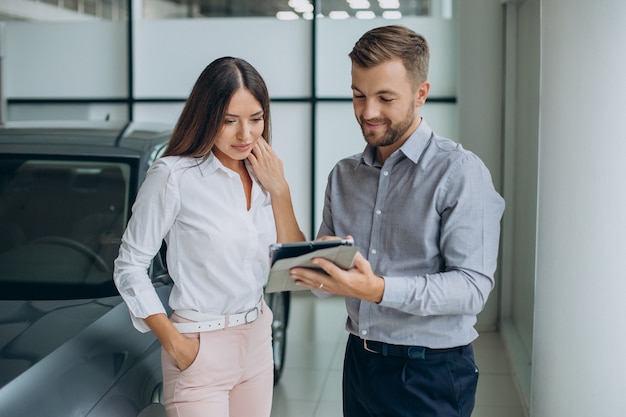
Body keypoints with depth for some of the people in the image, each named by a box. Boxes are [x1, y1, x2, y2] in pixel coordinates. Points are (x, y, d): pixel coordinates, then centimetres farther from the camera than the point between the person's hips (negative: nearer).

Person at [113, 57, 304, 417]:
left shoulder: (264, 174, 3)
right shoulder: (175, 175, -15)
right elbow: (130, 266, -10)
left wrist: (279, 189, -8)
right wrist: (173, 342, -15)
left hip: (258, 338, 6)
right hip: (201, 348, -6)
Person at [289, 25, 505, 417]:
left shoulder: (460, 172, -12)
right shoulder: (343, 175, 9)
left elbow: (473, 286, -19)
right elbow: (331, 275, 11)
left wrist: (380, 290, -30)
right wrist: (315, 273, -13)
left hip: (431, 374, -5)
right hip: (360, 360, 6)